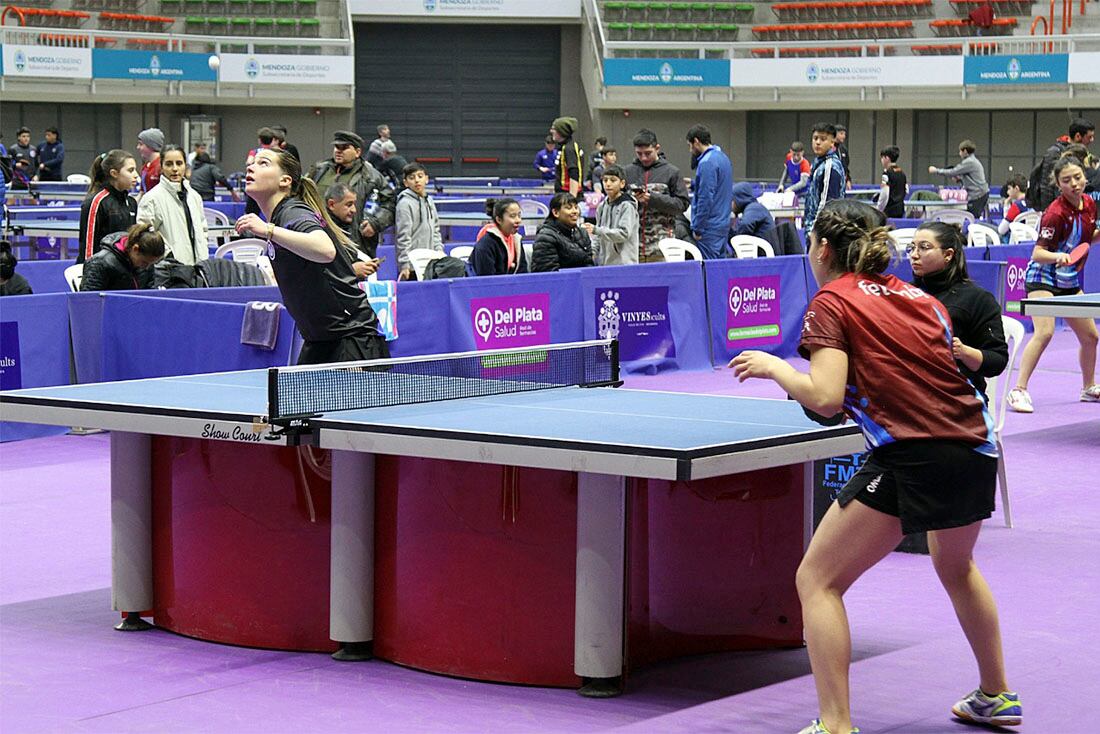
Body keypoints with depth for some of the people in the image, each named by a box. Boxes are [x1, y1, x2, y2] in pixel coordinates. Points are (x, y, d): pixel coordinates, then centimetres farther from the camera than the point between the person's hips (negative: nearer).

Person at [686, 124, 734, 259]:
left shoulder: (707, 163, -17)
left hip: (710, 227, -9)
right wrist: (693, 185, 21)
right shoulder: (722, 156, 13)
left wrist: (697, 228, -16)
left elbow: (705, 198, -20)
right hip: (723, 222, 10)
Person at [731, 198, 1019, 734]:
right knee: (956, 566, 35)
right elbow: (958, 361, 19)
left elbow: (826, 398, -13)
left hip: (913, 458, -8)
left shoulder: (831, 301, -1)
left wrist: (772, 367, 2)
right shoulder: (918, 297, 18)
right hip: (976, 450, 8)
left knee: (817, 580, 2)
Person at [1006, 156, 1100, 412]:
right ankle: (1019, 391, -25)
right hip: (1042, 278, -8)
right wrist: (1057, 256, -43)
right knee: (1044, 332, -26)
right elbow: (1038, 253, -24)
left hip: (1070, 281, 8)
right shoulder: (1056, 213, -23)